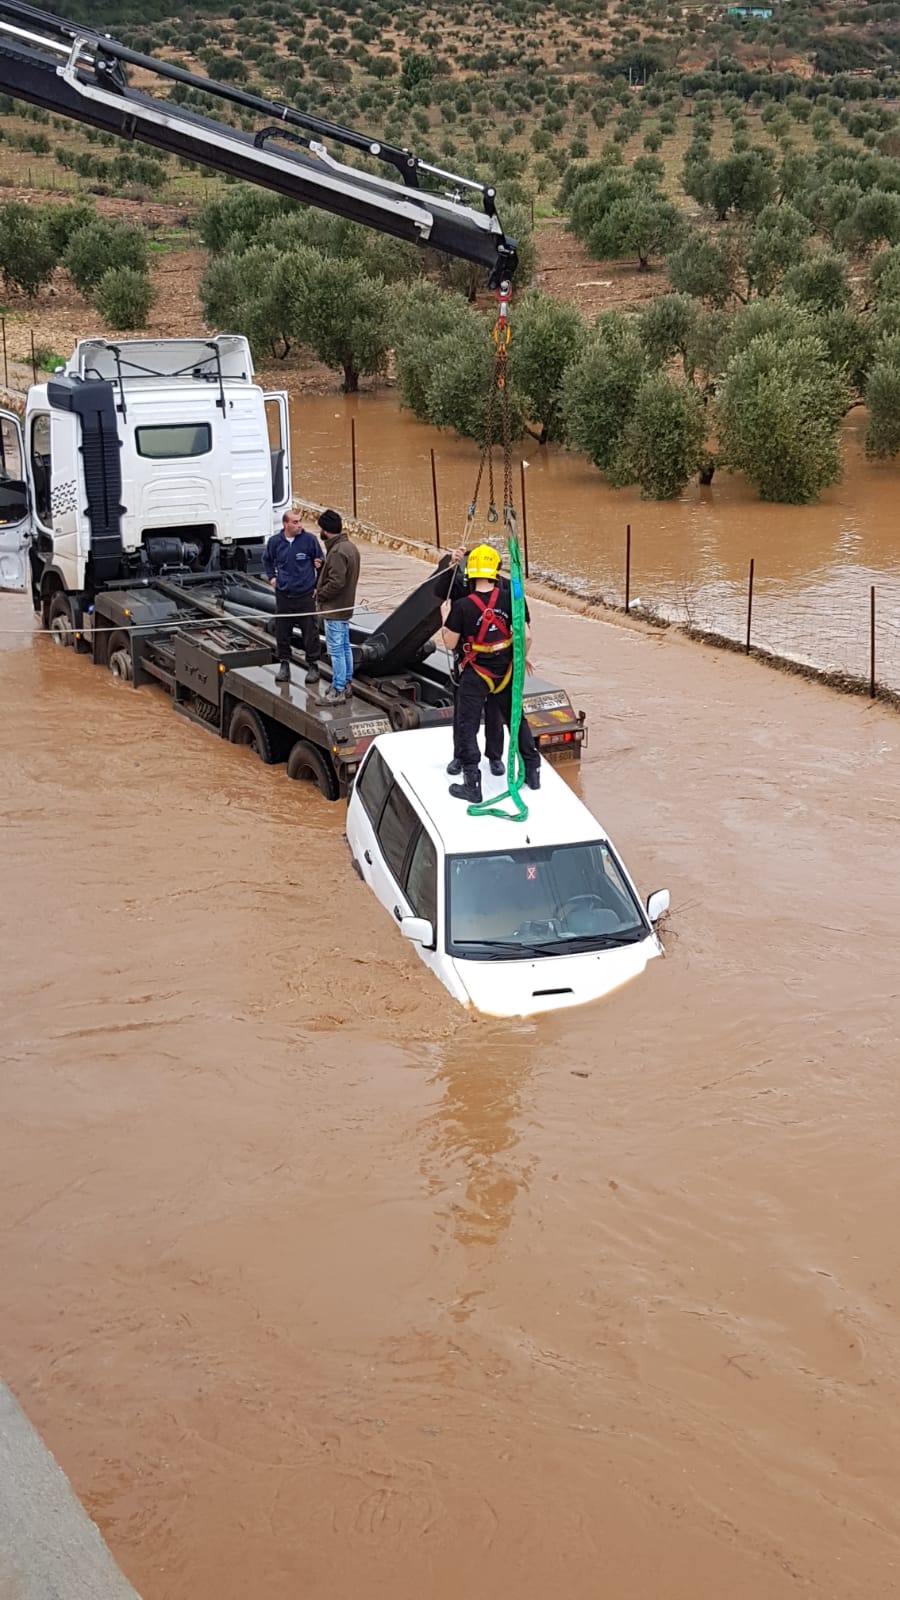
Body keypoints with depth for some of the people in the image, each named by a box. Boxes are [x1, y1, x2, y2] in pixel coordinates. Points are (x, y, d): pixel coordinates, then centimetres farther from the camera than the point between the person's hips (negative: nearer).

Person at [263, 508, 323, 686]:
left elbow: (320, 562, 5)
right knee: (282, 632, 7)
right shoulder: (275, 541, 0)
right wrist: (271, 577, 11)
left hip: (306, 595, -2)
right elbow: (267, 560, 21)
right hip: (283, 595, 2)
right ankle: (284, 664, 19)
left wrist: (318, 586, 4)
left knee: (310, 632, 1)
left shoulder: (309, 539, -6)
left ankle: (313, 666, 12)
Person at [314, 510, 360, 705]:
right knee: (345, 647, 17)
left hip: (334, 609, -10)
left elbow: (336, 582, -26)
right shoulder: (350, 547, 9)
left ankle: (338, 692, -2)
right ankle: (345, 685, 27)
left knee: (336, 650, -5)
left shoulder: (337, 552, -22)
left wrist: (320, 594, -11)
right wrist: (322, 590, 11)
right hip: (345, 606, 10)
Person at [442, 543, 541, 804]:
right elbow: (526, 637, -8)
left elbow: (450, 644, -8)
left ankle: (472, 785, 6)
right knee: (517, 719, 20)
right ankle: (532, 771, 28)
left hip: (475, 674, -3)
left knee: (467, 727, 6)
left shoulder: (462, 606, -17)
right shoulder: (509, 599, -10)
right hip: (504, 671, 3)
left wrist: (445, 620, 8)